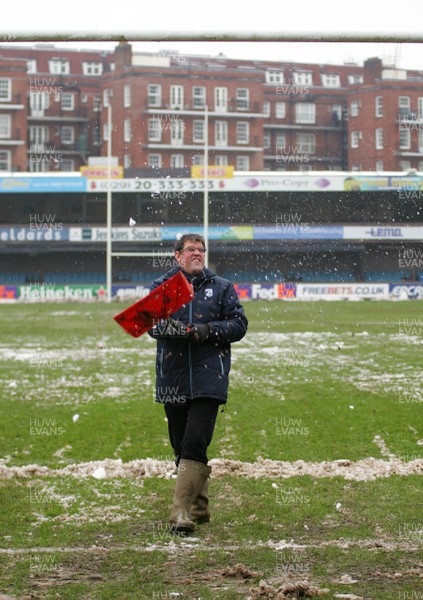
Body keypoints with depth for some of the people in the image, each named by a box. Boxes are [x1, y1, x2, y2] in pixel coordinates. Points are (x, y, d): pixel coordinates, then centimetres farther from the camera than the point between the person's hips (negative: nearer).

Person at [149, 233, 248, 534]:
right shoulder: (161, 286, 10)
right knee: (181, 445, 10)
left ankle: (182, 514, -16)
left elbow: (239, 323, 4)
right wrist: (166, 327, -25)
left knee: (194, 443, -14)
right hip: (172, 379, 3)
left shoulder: (222, 287, 9)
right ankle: (199, 507, 25)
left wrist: (208, 330, -12)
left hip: (208, 378, -3)